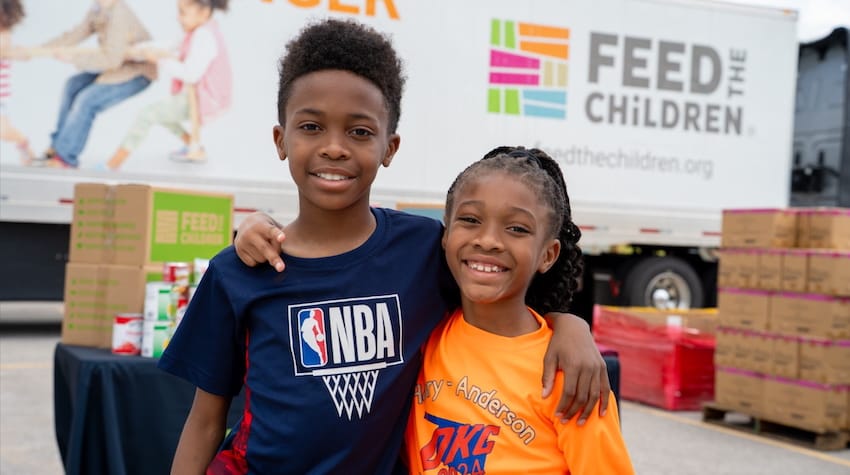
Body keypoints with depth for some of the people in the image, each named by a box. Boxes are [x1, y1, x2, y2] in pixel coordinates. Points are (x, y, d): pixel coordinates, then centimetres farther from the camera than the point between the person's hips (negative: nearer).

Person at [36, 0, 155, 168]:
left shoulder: (119, 17, -28)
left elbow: (110, 59, -32)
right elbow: (76, 34, 4)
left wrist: (73, 57, -28)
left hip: (138, 73, -10)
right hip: (121, 65, 10)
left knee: (87, 101, -17)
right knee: (73, 85, 8)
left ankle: (65, 156, -3)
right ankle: (59, 144, 14)